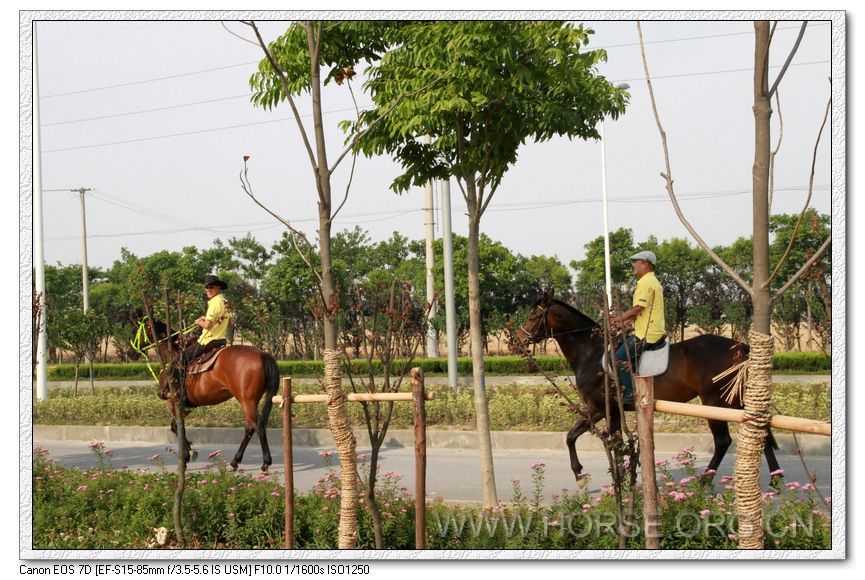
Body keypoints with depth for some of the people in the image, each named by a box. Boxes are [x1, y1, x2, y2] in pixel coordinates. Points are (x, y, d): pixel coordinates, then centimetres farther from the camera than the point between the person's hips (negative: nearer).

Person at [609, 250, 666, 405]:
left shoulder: (645, 282, -14)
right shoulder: (653, 281, 19)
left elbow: (637, 309, -19)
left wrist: (620, 318, -5)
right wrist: (624, 321, 17)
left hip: (647, 334, -11)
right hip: (656, 332, 11)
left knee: (620, 357, -10)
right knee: (622, 343, 21)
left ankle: (629, 393, -11)